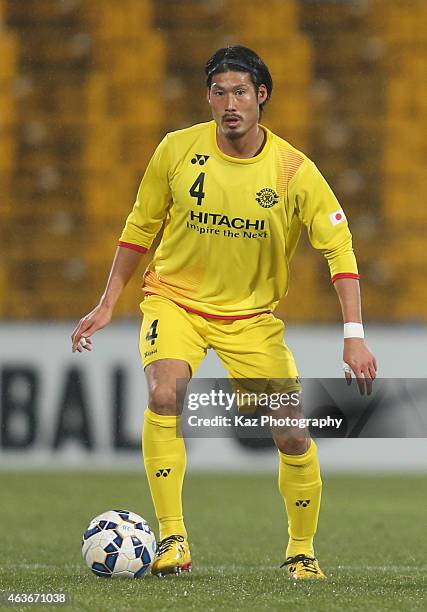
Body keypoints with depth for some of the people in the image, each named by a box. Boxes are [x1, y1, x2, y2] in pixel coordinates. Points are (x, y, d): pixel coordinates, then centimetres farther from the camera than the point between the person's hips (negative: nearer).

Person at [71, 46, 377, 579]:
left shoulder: (294, 171, -13)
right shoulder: (177, 150, -9)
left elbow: (339, 247, -10)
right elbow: (140, 227, 5)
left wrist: (354, 335, -18)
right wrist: (107, 304, 5)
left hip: (252, 315, 0)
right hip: (175, 299, 0)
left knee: (292, 435, -7)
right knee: (164, 395, -29)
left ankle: (301, 551, 17)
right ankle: (172, 540, -22)